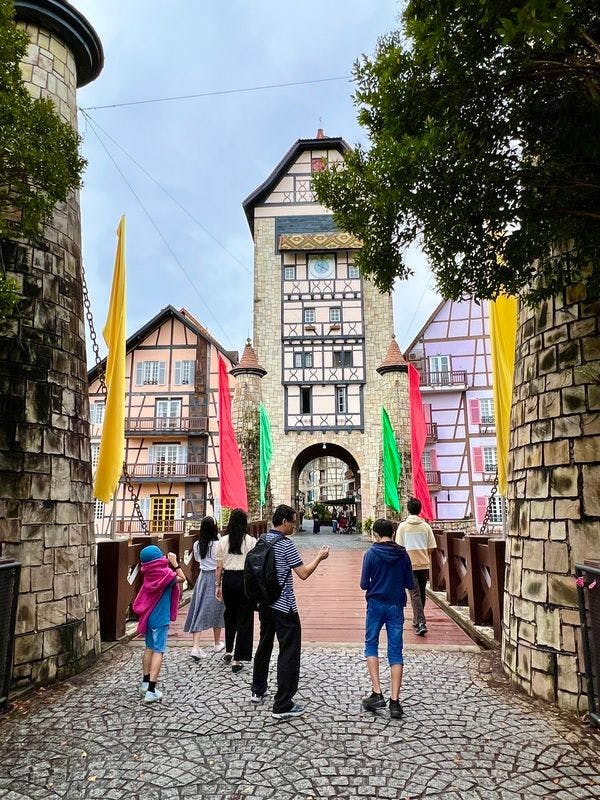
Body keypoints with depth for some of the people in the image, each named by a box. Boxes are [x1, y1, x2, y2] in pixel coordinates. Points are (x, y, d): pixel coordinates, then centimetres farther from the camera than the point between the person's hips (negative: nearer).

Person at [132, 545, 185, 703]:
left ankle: (145, 683, 32)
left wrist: (168, 564, 2)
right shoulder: (165, 573, -18)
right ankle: (151, 691, -6)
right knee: (158, 651, -3)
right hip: (160, 618, -7)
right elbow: (181, 578, -7)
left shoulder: (149, 573, 1)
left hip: (148, 616, 7)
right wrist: (174, 563, -3)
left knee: (149, 648, 21)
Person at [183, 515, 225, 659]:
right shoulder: (218, 545, -17)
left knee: (199, 611, 5)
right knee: (216, 610, 13)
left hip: (202, 578, 3)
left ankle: (195, 647, -6)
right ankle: (217, 644, 29)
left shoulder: (197, 545, -2)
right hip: (216, 578, -3)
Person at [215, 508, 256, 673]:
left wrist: (218, 585, 13)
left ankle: (228, 651, 32)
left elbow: (219, 566, 3)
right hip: (245, 579, -3)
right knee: (244, 618, 5)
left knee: (230, 614, 23)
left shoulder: (223, 541, -1)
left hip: (228, 579, 3)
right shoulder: (251, 541, -9)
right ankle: (237, 659, 6)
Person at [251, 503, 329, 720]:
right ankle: (283, 706, 0)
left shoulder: (262, 540, 6)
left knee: (264, 646, 23)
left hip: (264, 603, 9)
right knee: (289, 653, -2)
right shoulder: (286, 544, -18)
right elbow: (303, 573, -16)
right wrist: (319, 557, -4)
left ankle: (258, 691, 36)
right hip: (283, 608, -8)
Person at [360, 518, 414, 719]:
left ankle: (377, 693, 5)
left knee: (371, 645, 14)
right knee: (396, 652, 7)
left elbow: (364, 584, -9)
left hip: (376, 604, -2)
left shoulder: (371, 554, -9)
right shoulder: (403, 554, -2)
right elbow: (410, 584, 3)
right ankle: (395, 702, 5)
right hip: (396, 606, 2)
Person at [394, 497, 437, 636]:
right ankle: (417, 619, 30)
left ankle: (421, 623, -13)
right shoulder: (426, 526, 1)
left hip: (410, 565, -3)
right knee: (421, 593, 17)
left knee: (415, 594, -3)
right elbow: (431, 548, 3)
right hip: (424, 564, 3)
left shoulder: (403, 526, -6)